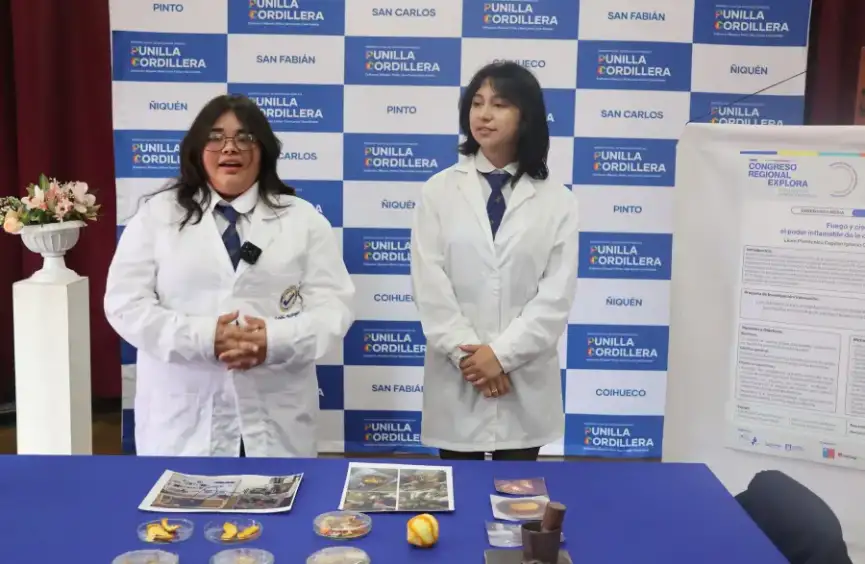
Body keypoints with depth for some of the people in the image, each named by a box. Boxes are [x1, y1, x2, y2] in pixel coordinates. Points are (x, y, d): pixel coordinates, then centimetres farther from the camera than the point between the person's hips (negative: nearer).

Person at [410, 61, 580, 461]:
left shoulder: (557, 200, 1)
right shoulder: (439, 191, 2)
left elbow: (557, 293, -5)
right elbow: (429, 284, -5)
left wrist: (503, 352, -13)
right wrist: (465, 352, -13)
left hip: (525, 379, 0)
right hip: (457, 375, 0)